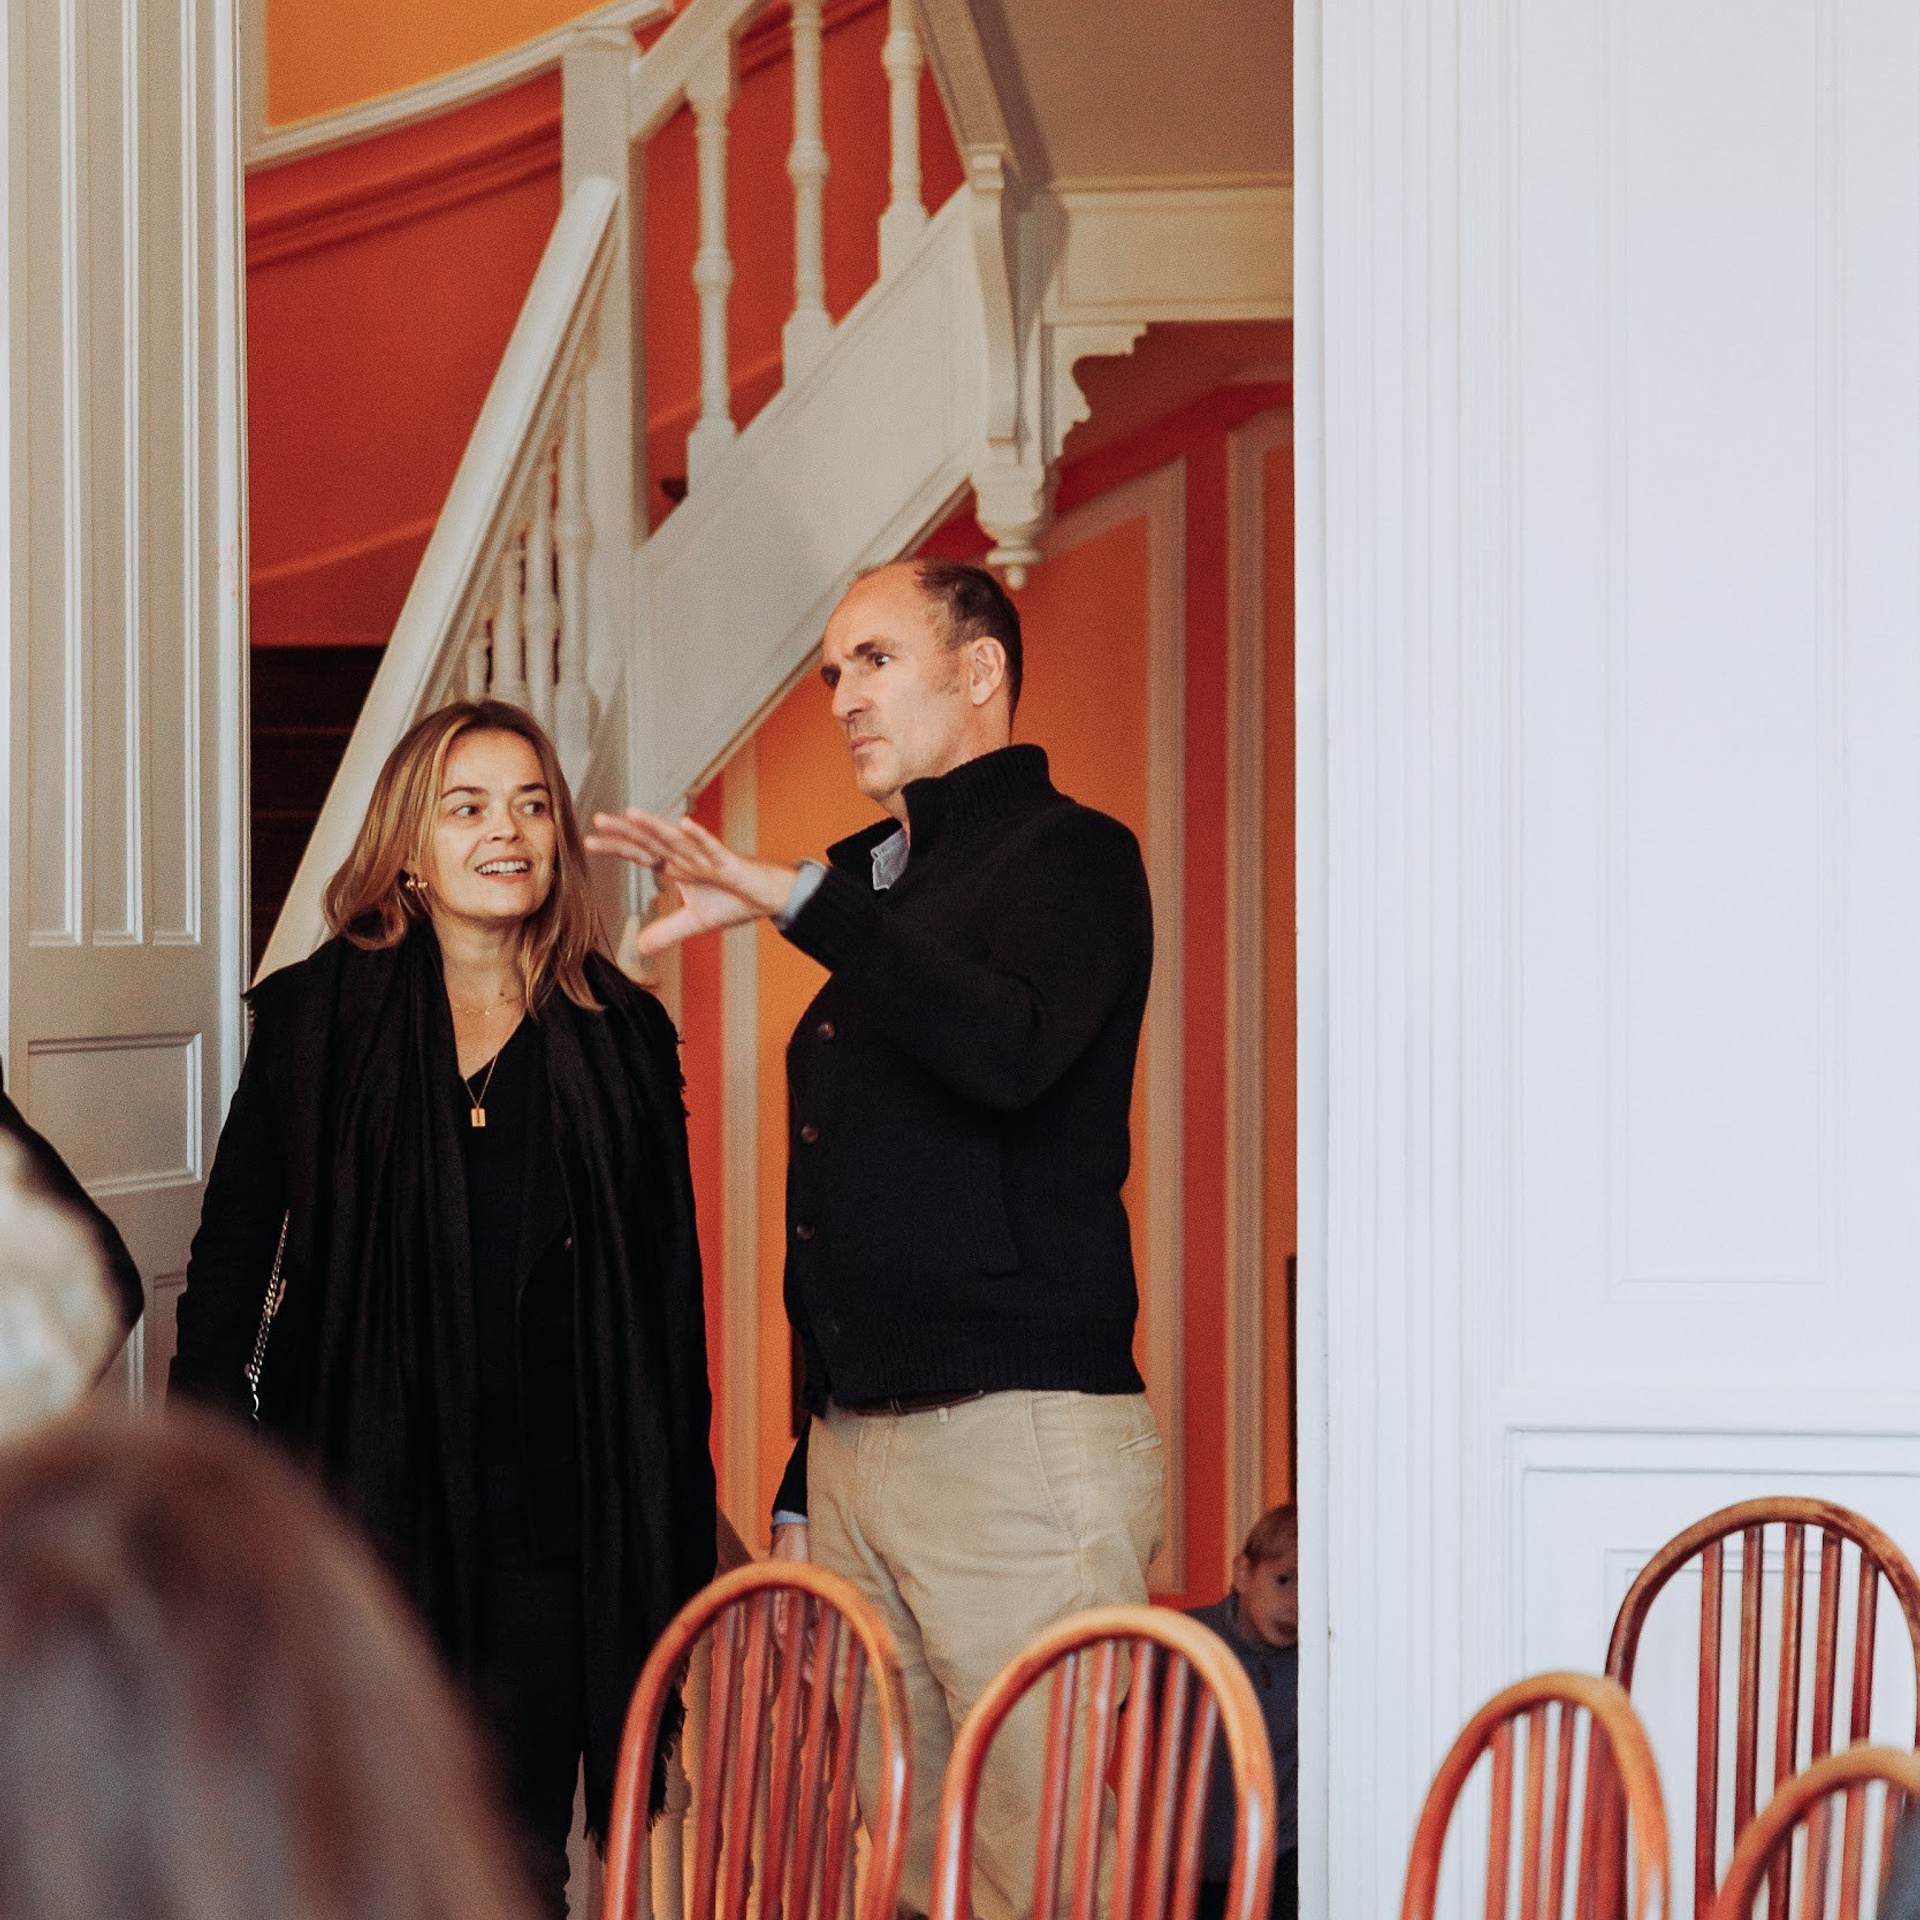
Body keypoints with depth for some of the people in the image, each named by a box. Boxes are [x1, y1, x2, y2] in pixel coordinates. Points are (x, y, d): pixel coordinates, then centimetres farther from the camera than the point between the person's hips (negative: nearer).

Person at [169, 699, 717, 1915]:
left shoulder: (623, 1036, 8)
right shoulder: (316, 1016, 5)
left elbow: (671, 1294, 9)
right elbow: (231, 1252, 7)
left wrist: (678, 1531, 5)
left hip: (551, 1526, 1)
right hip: (366, 1498, -1)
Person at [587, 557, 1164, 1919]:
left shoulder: (1070, 857, -2)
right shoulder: (880, 886, 22)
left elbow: (1009, 1050, -26)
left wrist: (799, 900, -28)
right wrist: (804, 1486, 21)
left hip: (1022, 1435, -8)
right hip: (857, 1444, 8)